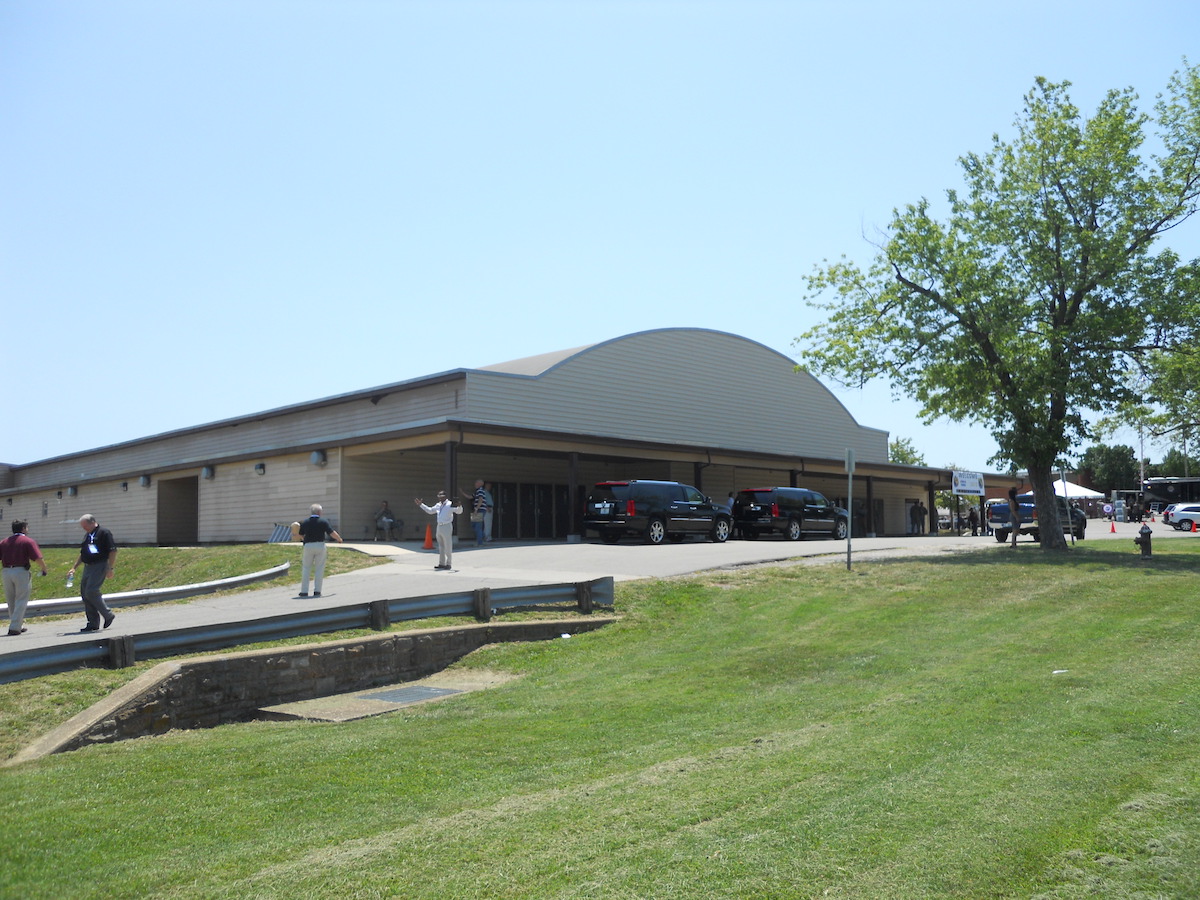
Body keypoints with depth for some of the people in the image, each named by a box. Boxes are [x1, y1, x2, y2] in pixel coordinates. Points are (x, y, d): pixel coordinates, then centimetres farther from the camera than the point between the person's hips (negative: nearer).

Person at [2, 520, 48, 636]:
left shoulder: (4, 542, 11)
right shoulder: (28, 541, -4)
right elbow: (38, 558, -13)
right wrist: (44, 569, 1)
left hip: (6, 572, 5)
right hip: (21, 572, -5)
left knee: (11, 601, 15)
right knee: (21, 601, 2)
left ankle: (19, 626, 24)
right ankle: (14, 628, -3)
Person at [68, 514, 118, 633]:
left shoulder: (104, 533, -7)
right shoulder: (88, 536, 18)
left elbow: (113, 551, -12)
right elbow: (82, 554, 27)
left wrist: (111, 568, -17)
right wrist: (74, 568, 21)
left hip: (100, 566, -9)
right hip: (88, 567, 9)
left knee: (91, 592, -18)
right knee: (84, 593, 5)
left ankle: (108, 615, -1)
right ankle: (93, 623, 11)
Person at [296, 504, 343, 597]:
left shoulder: (304, 522, 0)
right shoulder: (323, 522, -6)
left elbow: (301, 535, 10)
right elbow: (332, 533, -6)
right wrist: (339, 539, 12)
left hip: (308, 546, 1)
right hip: (320, 545, -1)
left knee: (306, 568, 10)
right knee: (319, 569, 7)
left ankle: (304, 591, 8)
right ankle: (317, 591, 5)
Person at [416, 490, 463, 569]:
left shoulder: (450, 505, -9)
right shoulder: (438, 505, 13)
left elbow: (459, 511, -17)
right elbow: (430, 511, 27)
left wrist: (459, 506, -38)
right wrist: (421, 504, 27)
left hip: (446, 526, -8)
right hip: (439, 526, 8)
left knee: (448, 546, -3)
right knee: (441, 546, 14)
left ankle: (448, 564, 5)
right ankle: (441, 563, 23)